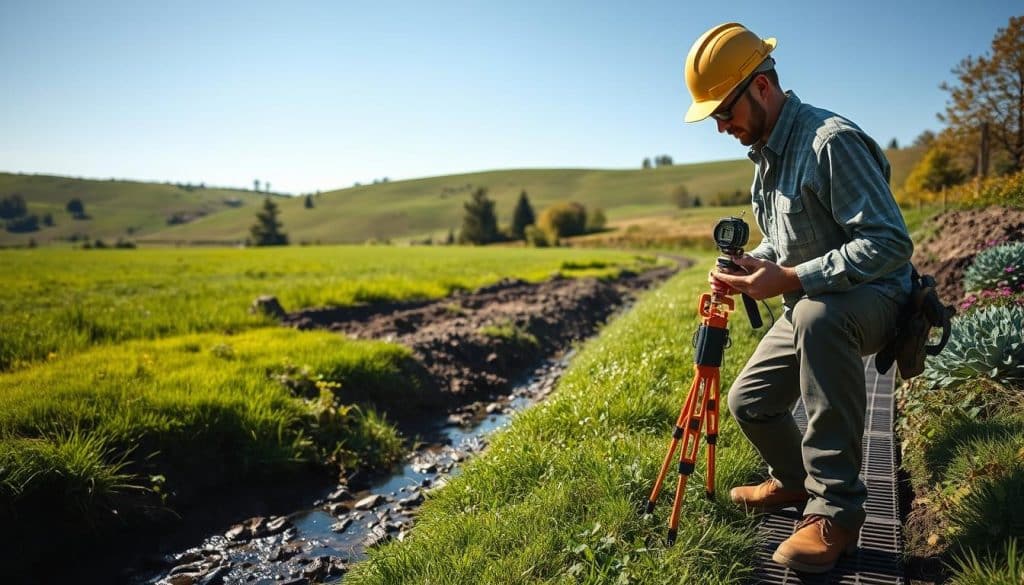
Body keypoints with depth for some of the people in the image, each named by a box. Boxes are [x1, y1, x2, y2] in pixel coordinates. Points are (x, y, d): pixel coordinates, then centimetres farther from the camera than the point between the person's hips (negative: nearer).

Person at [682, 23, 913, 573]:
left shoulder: (832, 141, -23)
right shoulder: (766, 152, 7)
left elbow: (890, 243, -28)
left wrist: (789, 280, -32)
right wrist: (748, 265, -4)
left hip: (871, 299, -9)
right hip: (808, 307, 9)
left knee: (817, 314, -42)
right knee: (749, 401, 6)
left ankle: (836, 512, -29)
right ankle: (794, 480, 37)